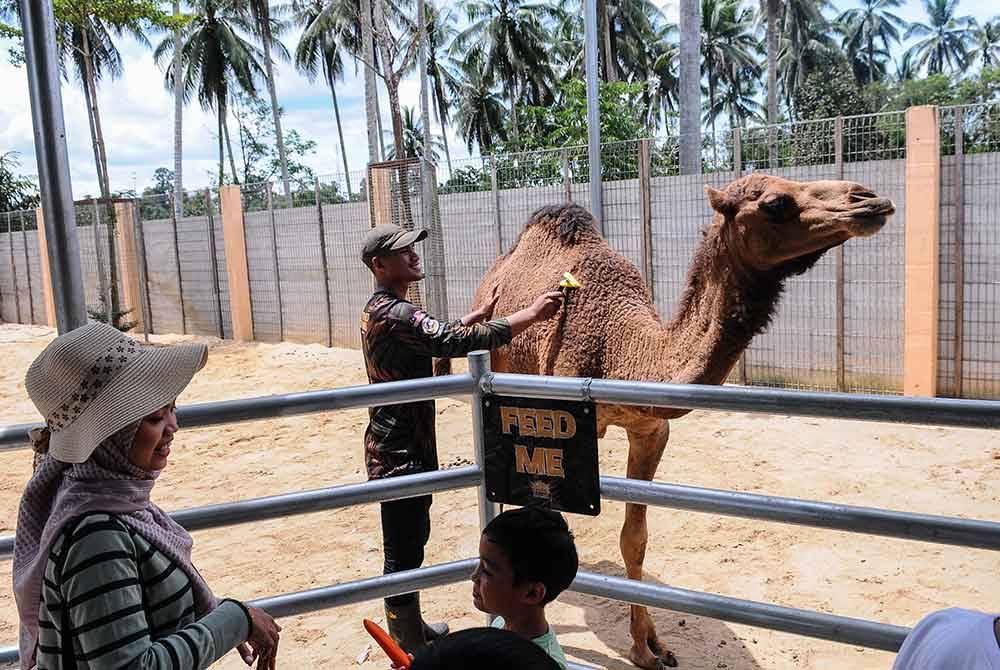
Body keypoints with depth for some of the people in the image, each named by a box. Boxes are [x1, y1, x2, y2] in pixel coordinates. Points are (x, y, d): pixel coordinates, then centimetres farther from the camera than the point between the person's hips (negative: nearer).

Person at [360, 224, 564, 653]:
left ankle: (412, 631, 35)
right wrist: (532, 314, -27)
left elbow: (435, 339, 26)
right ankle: (408, 652, 13)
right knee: (403, 550, 0)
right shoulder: (394, 313, -21)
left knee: (412, 538, 20)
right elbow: (454, 343, -30)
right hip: (399, 451, -11)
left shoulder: (381, 309, 12)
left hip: (404, 445, 11)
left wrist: (475, 317, 23)